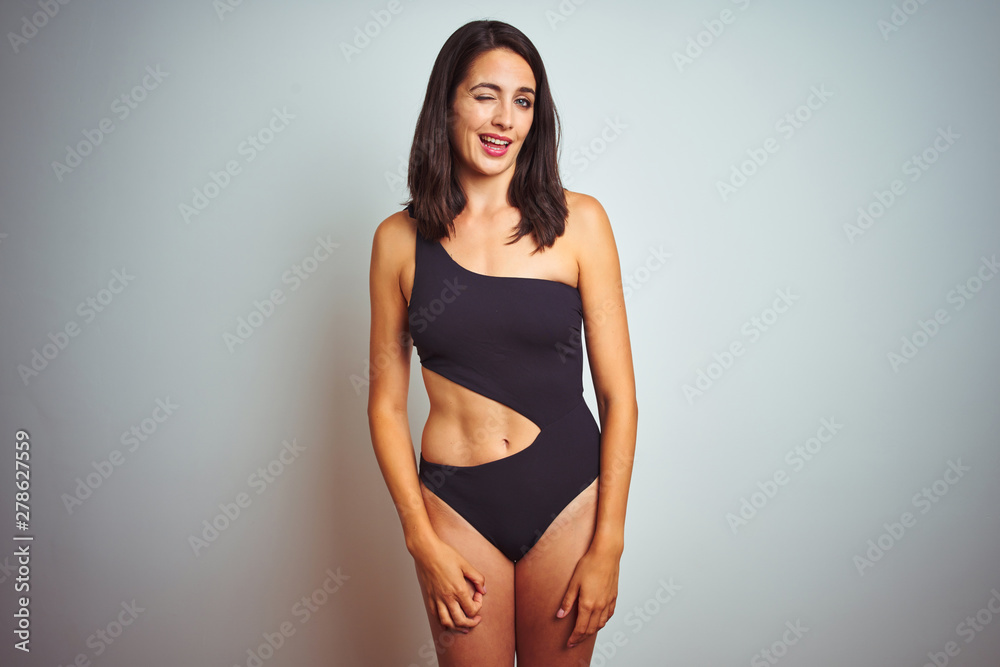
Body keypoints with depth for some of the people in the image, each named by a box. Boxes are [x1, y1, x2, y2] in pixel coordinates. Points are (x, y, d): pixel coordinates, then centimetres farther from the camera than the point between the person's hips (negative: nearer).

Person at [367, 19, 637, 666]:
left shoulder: (578, 221, -5)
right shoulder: (401, 238, -2)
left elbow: (619, 395, -4)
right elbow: (387, 403, 2)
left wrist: (607, 546, -6)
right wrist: (425, 542, -3)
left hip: (568, 494, 0)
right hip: (455, 500, 1)